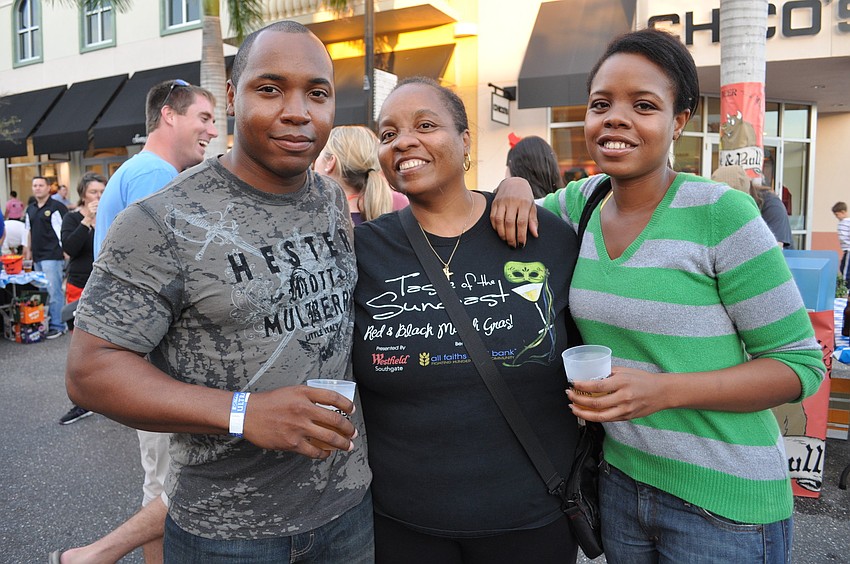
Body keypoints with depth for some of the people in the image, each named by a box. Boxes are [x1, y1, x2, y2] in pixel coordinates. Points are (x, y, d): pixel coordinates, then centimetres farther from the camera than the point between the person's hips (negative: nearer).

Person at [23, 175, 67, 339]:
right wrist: (28, 251, 19)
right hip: (37, 257, 8)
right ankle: (46, 322, 21)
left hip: (52, 256, -8)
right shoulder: (30, 209, 16)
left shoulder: (56, 207, -7)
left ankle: (57, 325, -1)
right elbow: (29, 232, 23)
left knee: (54, 291, -7)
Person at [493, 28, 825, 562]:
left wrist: (664, 389, -26)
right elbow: (522, 216, 17)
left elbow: (801, 363, -12)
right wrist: (514, 187, -7)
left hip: (722, 504, -4)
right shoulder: (580, 201, -3)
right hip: (621, 481, 5)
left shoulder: (720, 212, -17)